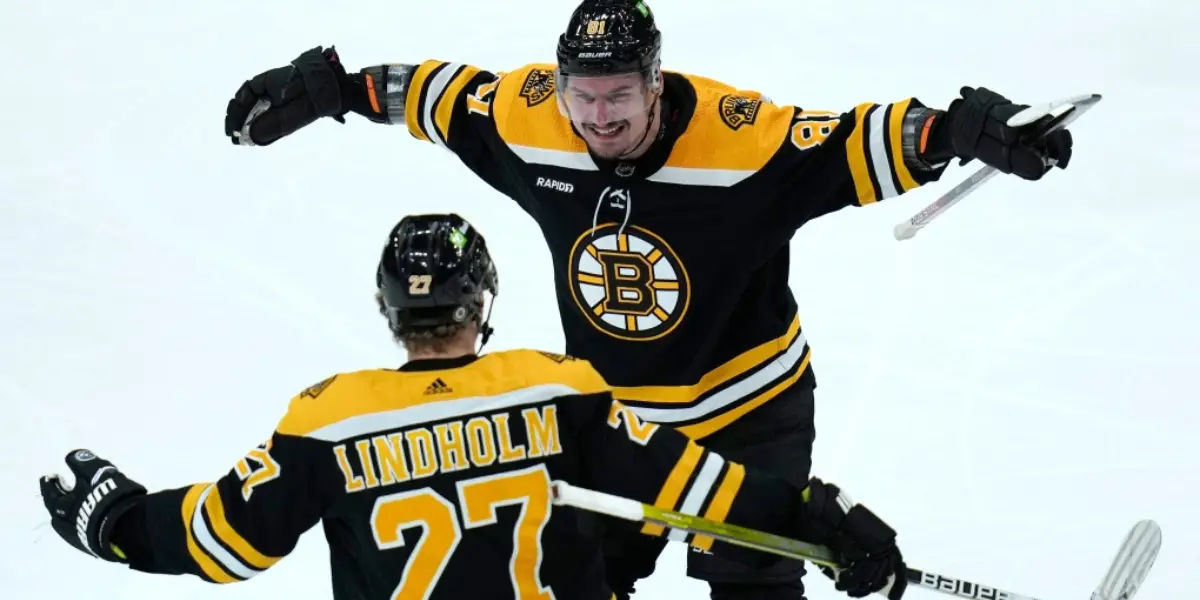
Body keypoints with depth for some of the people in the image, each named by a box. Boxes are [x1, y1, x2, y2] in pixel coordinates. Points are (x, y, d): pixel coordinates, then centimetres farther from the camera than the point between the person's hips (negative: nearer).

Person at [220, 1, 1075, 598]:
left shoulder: (738, 135, -29)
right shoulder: (525, 119, -16)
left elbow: (857, 146, -31)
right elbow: (439, 95, 2)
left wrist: (960, 131, -47)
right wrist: (322, 89, 6)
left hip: (748, 409, -4)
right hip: (609, 415, 4)